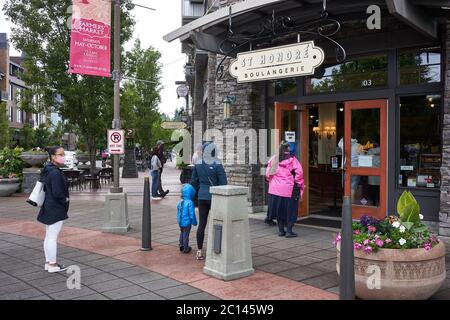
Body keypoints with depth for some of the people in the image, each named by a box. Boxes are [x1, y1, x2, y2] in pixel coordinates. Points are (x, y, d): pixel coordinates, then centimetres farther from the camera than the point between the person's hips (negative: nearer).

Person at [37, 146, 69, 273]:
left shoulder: (47, 171, 10)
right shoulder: (56, 173, -21)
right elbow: (57, 193, -24)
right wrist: (65, 200, -5)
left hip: (47, 208, 10)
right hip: (56, 210, -10)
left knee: (48, 236, 16)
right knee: (53, 237, -2)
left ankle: (48, 262, 25)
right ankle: (52, 265, 6)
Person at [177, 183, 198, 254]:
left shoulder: (180, 202, 1)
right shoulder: (190, 202, -21)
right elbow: (191, 214, -18)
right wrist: (194, 222, -5)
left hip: (180, 222, 6)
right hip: (187, 222, -6)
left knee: (182, 234, 23)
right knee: (186, 235, 5)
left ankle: (181, 246, 33)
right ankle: (186, 249, 15)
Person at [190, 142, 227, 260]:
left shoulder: (198, 164, 2)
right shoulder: (217, 165, -13)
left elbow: (194, 182, 8)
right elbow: (223, 183, -12)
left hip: (202, 196, 4)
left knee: (202, 224, 10)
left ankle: (199, 252, 14)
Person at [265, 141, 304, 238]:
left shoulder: (274, 159, 4)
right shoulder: (292, 159, -9)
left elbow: (268, 173, 9)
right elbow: (299, 172, -12)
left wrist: (271, 181, 23)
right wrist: (300, 185, -2)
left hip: (275, 189, 4)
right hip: (289, 189, -4)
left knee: (279, 209, 14)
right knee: (290, 210, 5)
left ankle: (281, 230, 20)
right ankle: (289, 231, 5)